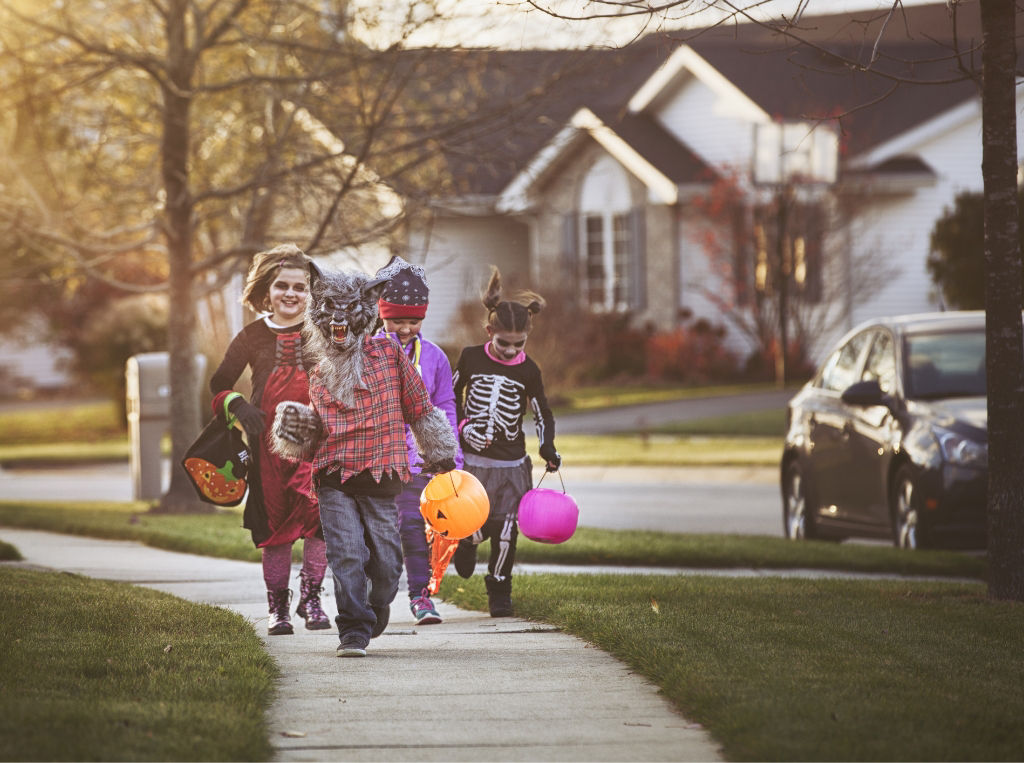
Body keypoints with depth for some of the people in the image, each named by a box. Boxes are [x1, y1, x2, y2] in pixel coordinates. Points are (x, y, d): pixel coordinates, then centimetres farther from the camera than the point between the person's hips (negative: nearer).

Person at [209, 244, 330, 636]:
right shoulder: (253, 337, 7)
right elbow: (220, 385, 14)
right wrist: (238, 406, -6)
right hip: (268, 440, 1)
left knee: (318, 515, -17)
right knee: (274, 524, 2)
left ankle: (311, 598, -2)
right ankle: (278, 607, 14)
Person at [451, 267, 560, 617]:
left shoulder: (528, 371, -3)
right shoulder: (471, 358, -3)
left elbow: (543, 414, 7)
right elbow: (451, 396, 11)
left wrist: (547, 447, -9)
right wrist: (463, 426, -5)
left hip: (511, 463, 1)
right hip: (471, 458, 0)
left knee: (505, 530, -4)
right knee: (474, 527, -6)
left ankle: (499, 591, 14)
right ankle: (465, 541, 31)